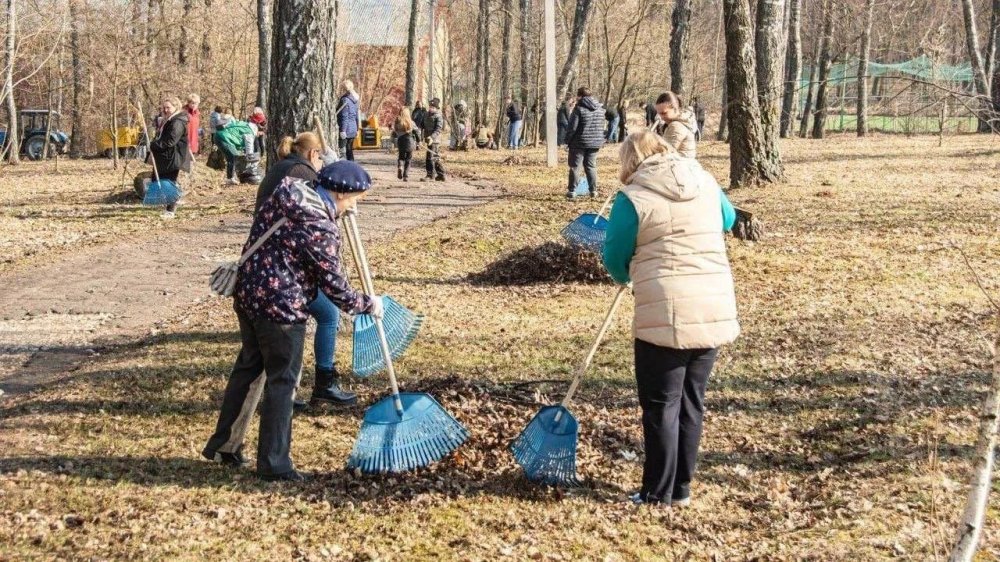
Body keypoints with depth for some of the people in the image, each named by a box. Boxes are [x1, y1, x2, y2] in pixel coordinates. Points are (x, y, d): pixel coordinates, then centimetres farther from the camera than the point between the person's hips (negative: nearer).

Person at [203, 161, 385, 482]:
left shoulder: (284, 194, 4)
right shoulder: (322, 230, -19)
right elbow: (335, 287, -12)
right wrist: (368, 304, 1)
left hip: (247, 295, 9)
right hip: (281, 309, -9)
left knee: (248, 368, 21)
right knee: (281, 382, 3)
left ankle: (223, 444, 33)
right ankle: (274, 465, 10)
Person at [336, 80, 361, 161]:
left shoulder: (345, 100, -13)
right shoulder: (355, 100, 13)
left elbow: (344, 116, -17)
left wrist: (343, 130, -17)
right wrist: (357, 129, 23)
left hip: (346, 129, -8)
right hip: (353, 130, 8)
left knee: (342, 151, -7)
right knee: (349, 150, 15)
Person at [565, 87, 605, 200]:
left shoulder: (579, 108, -14)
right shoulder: (599, 108, 8)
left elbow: (572, 127, -15)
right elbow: (601, 126, 13)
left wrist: (568, 139, -4)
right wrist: (600, 140, 19)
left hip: (580, 143, -6)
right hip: (595, 143, 6)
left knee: (575, 167, 1)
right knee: (591, 166, 14)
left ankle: (572, 191, -1)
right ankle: (593, 190, 12)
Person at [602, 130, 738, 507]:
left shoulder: (632, 198, -7)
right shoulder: (706, 183, 9)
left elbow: (615, 260, 0)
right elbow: (728, 220, 29)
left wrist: (629, 276, 22)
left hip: (665, 316, -5)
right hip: (716, 312, 5)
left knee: (661, 405, 6)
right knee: (692, 401, 16)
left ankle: (658, 493, 13)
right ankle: (681, 489, 25)